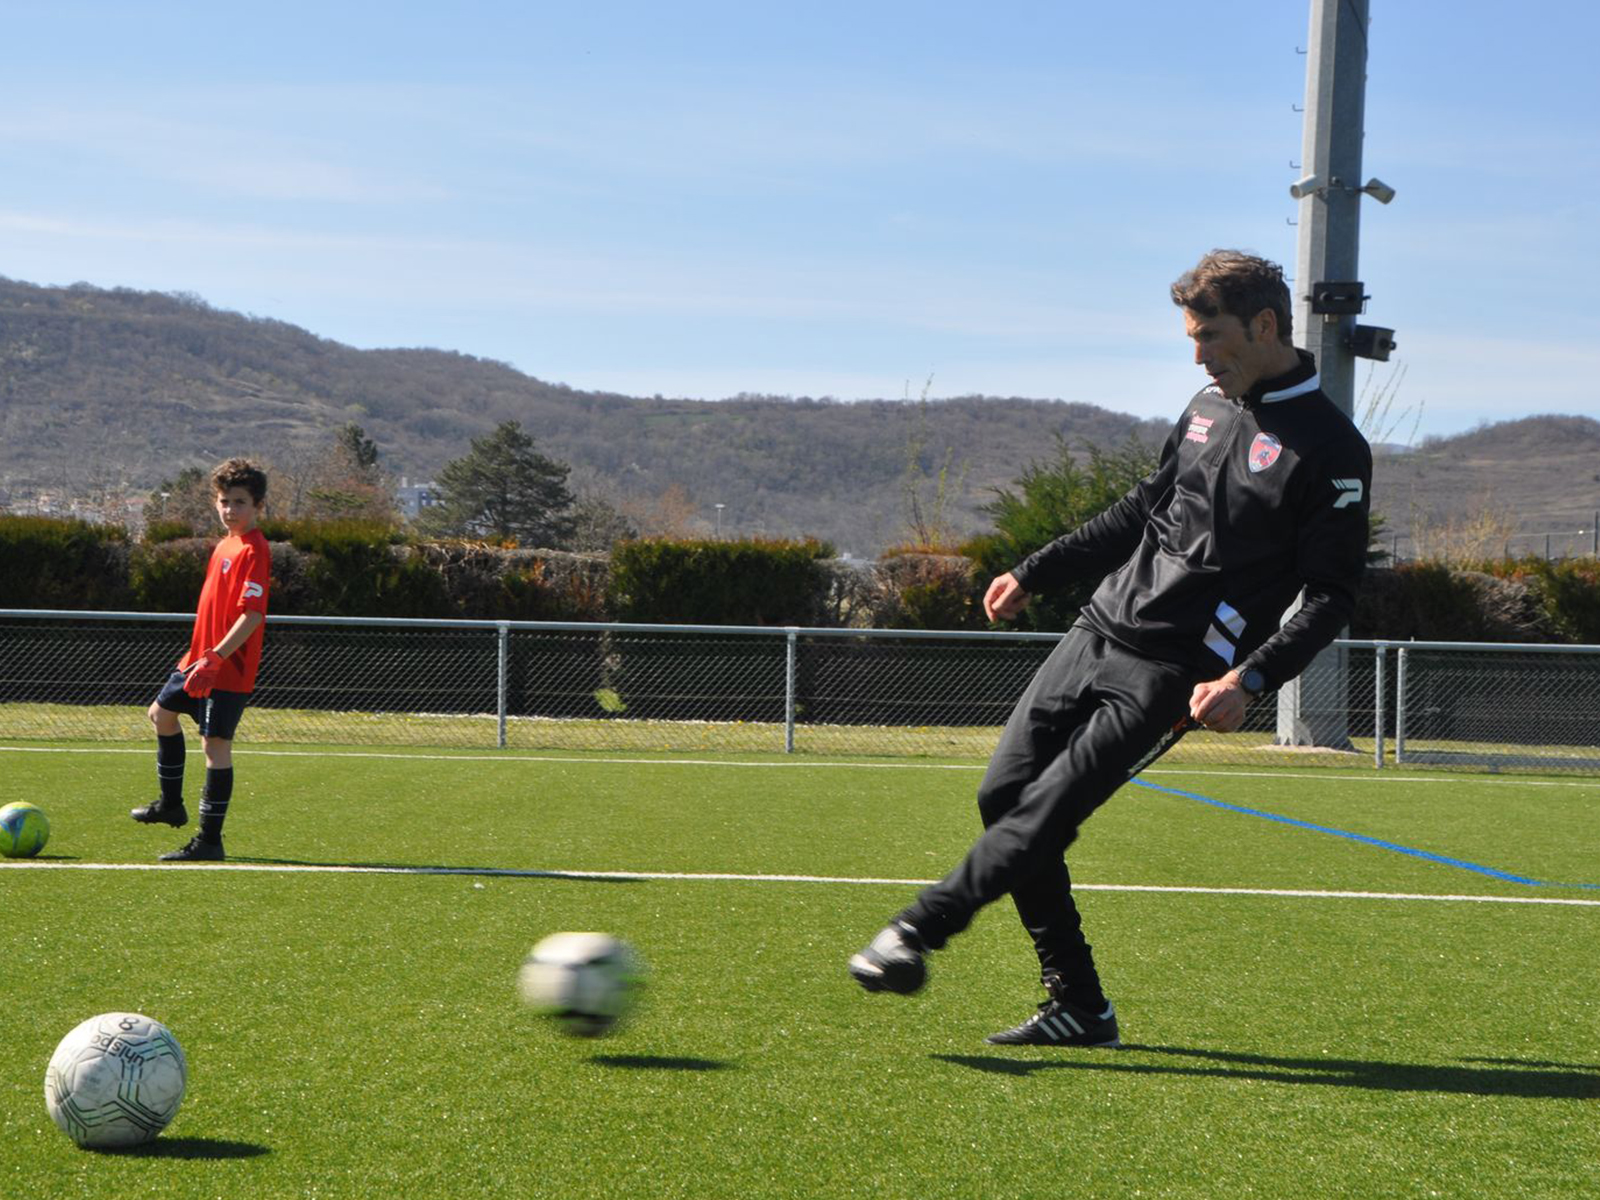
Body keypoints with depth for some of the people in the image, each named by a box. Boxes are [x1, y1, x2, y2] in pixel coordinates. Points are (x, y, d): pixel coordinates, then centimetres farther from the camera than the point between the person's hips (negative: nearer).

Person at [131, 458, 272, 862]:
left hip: (230, 667, -10)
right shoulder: (226, 545, 12)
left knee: (215, 744, -8)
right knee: (161, 712, 23)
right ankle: (171, 805, 37)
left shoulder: (254, 551, -17)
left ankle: (210, 841, -3)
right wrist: (201, 653, 21)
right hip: (203, 657, 10)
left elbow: (252, 614, -26)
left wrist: (215, 656, -30)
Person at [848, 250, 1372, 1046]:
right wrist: (1035, 573, 23)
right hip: (1101, 626, 8)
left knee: (1046, 810, -17)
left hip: (1170, 672, -8)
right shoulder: (1209, 407, 14)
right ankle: (1078, 1006, 7)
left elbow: (1331, 596, -10)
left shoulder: (1329, 450, -8)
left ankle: (916, 932, -12)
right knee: (1003, 793, 2)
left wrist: (1250, 680, -23)